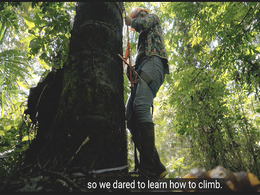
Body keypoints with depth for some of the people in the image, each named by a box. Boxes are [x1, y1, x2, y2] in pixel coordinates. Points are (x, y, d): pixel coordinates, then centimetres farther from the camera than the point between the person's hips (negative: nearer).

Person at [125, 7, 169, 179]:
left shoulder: (153, 17, 24)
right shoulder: (143, 37, 42)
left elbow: (141, 24, 2)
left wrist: (130, 21, 20)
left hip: (153, 63, -8)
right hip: (141, 71, 8)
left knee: (141, 107, -31)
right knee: (131, 117, -9)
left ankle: (151, 166, -36)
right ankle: (152, 166, -15)